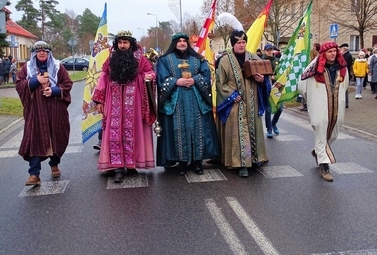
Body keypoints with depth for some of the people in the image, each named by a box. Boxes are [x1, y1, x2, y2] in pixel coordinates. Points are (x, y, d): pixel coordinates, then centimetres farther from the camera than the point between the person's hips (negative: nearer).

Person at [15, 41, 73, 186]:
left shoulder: (57, 66, 6)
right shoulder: (27, 67, 8)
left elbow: (67, 84, 3)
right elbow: (19, 84, 3)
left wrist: (54, 91, -14)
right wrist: (35, 80, -10)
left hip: (55, 110, 1)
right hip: (35, 110, 0)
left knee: (56, 137, 9)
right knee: (35, 139, -7)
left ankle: (54, 165, 32)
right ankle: (34, 174, -7)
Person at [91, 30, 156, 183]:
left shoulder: (139, 58, 4)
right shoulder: (111, 59, 10)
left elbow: (150, 71, 7)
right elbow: (103, 79, 9)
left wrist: (149, 76, -19)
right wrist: (99, 100, 4)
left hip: (133, 101, -1)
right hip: (114, 101, 1)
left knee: (132, 132, 3)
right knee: (115, 133, -3)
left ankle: (131, 165, 13)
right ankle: (118, 168, -1)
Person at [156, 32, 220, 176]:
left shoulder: (197, 59, 14)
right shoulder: (165, 60, 8)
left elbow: (206, 75, 4)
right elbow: (162, 79, -2)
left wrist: (194, 80, -12)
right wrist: (177, 81, -15)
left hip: (196, 100, 2)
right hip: (176, 101, -2)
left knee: (197, 128, 0)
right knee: (179, 130, -3)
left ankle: (197, 161, 7)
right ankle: (182, 162, 4)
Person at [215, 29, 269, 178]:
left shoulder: (254, 58, 8)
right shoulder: (225, 61, -2)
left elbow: (265, 76, 13)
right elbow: (220, 83, -3)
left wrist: (262, 80, -11)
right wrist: (232, 95, -13)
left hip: (252, 103, 4)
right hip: (235, 103, -4)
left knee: (252, 128, 11)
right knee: (239, 132, -5)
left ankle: (254, 157, 26)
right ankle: (241, 163, -2)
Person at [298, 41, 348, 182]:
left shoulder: (342, 67, 4)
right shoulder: (316, 67, -11)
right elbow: (302, 85, -3)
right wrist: (313, 99, 8)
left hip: (336, 108, 6)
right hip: (320, 109, -5)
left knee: (333, 135, 17)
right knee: (321, 136, -2)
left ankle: (318, 152, 44)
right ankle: (324, 167, 3)